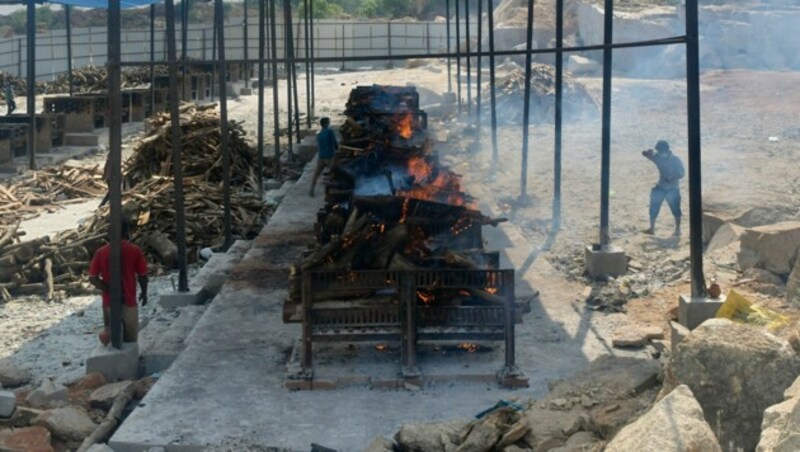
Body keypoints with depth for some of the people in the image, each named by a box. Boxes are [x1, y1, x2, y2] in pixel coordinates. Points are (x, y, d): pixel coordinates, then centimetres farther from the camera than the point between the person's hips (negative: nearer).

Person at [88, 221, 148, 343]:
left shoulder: (101, 252, -4)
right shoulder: (135, 250, -9)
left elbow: (93, 278, -7)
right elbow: (142, 275, -3)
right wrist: (143, 292, 12)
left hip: (109, 302, 2)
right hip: (128, 301, -2)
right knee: (130, 339, 10)